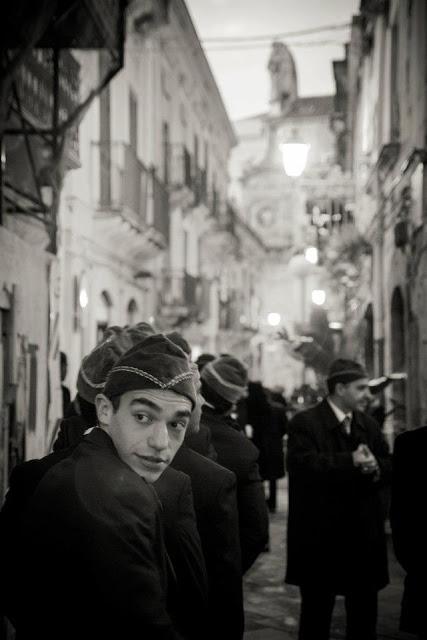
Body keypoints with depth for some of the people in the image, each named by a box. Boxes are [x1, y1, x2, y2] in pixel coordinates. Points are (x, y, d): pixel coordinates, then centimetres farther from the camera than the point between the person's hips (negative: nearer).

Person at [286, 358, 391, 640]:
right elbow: (303, 464, -24)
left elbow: (389, 465, 9)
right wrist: (350, 461, -28)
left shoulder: (369, 424, 11)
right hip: (320, 536, -5)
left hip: (364, 535, 6)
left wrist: (376, 468, -14)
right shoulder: (305, 423, -10)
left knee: (365, 612, 12)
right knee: (316, 611, 8)